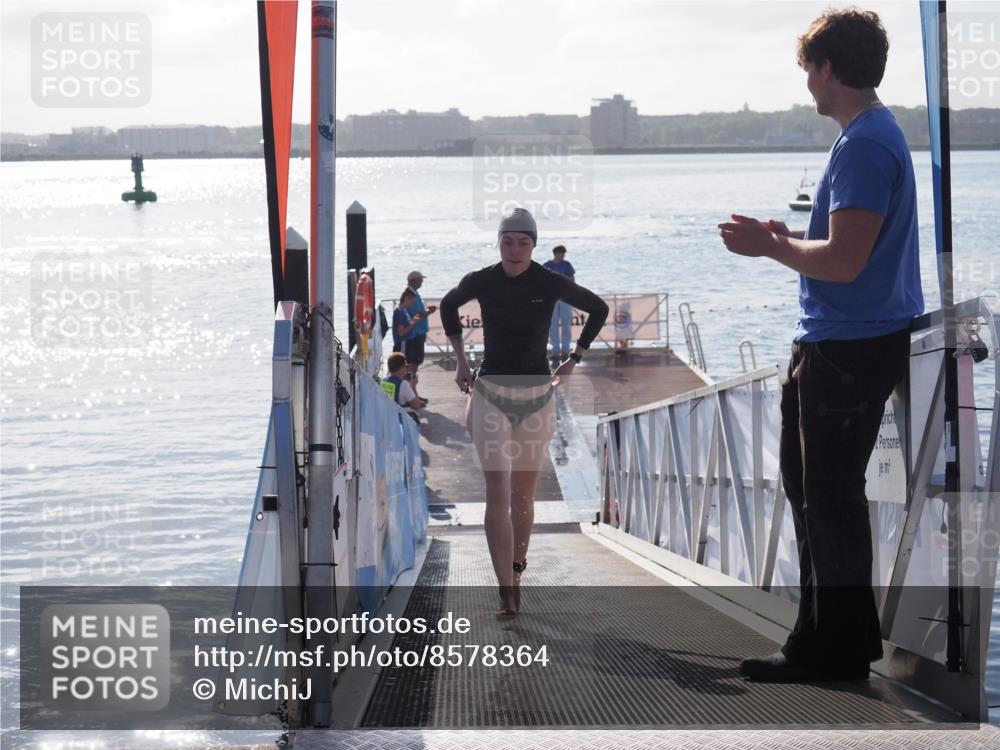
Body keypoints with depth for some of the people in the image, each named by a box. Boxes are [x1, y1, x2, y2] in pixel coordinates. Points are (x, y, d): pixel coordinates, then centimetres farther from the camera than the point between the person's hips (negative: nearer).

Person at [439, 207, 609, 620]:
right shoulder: (480, 282, -5)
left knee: (523, 494, 8)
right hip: (491, 394, 0)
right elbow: (448, 306, 18)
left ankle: (516, 569, 30)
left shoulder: (550, 284, -8)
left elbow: (599, 310, 8)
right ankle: (506, 593, -15)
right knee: (498, 492, -13)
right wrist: (460, 360, 14)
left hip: (537, 396, 1)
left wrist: (575, 358, 7)